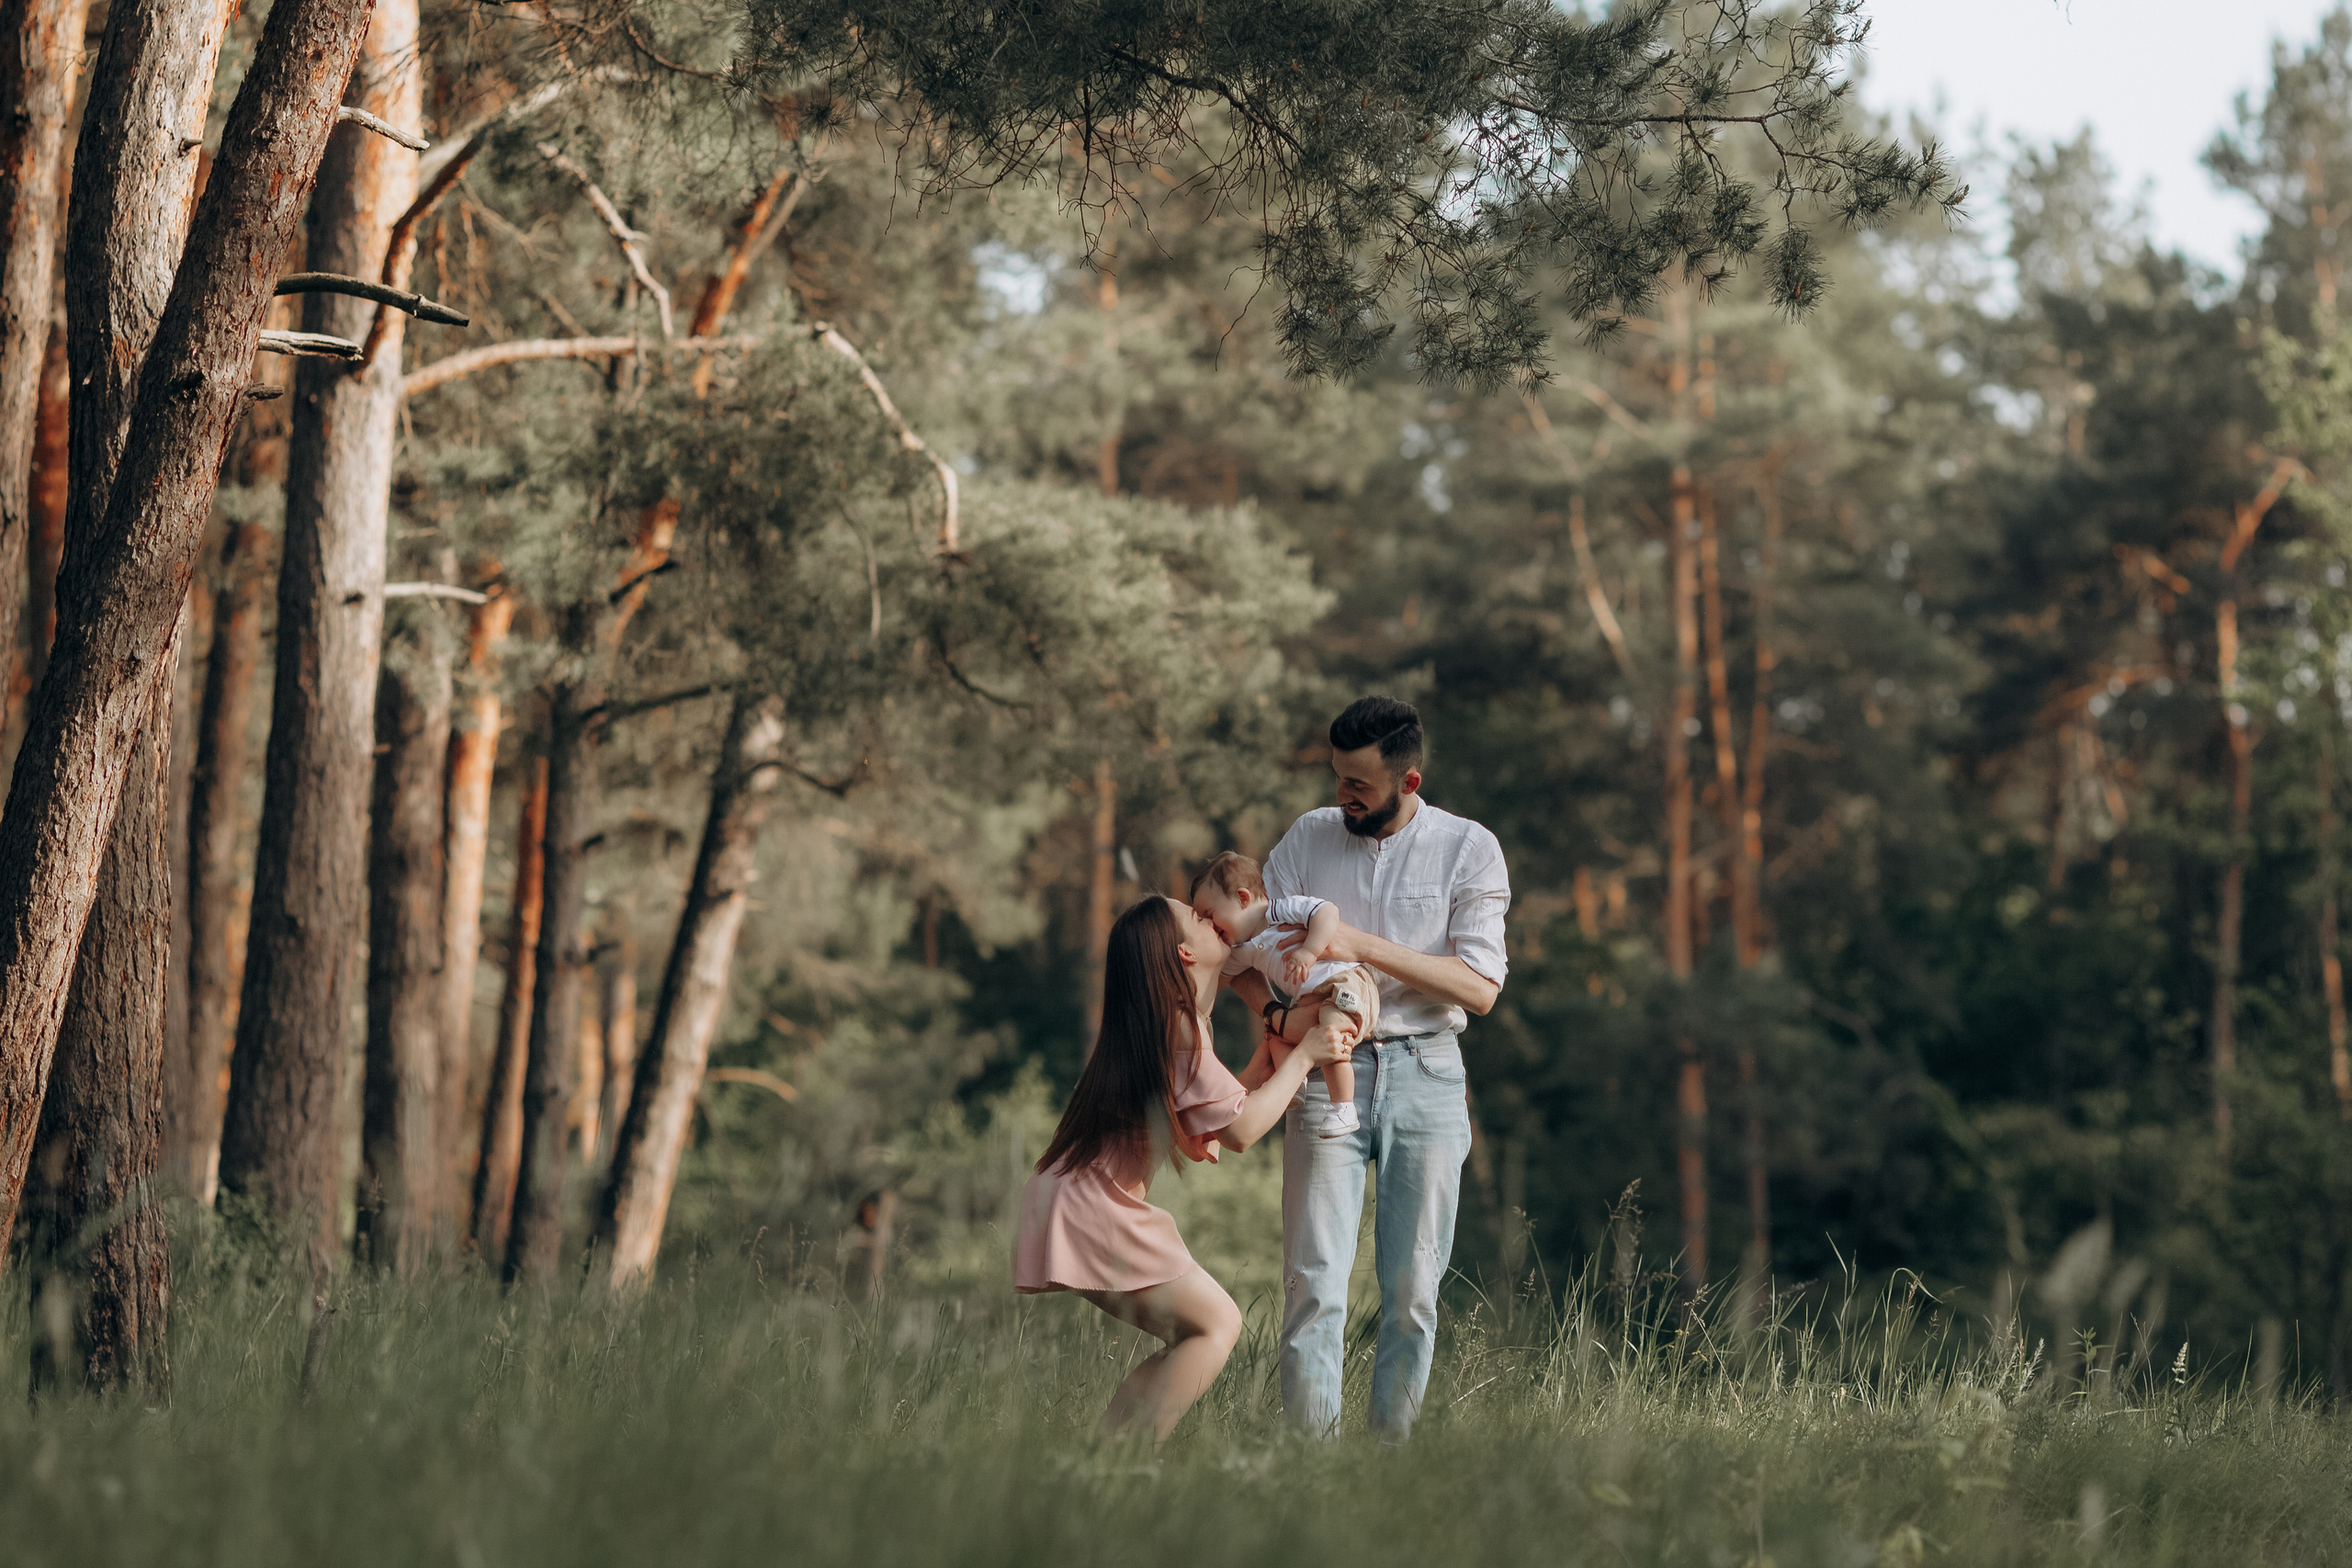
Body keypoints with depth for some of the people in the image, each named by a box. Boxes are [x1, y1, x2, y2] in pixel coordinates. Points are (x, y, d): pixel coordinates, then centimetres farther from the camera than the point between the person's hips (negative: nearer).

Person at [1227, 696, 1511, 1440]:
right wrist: (1272, 1018, -14)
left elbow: (1480, 987, -10)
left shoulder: (1468, 848, -1)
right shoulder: (1310, 837, 6)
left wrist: (1363, 947, -19)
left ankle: (1391, 1451, 9)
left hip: (1425, 1074, -1)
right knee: (1314, 1278, -9)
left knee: (1413, 1285, 0)